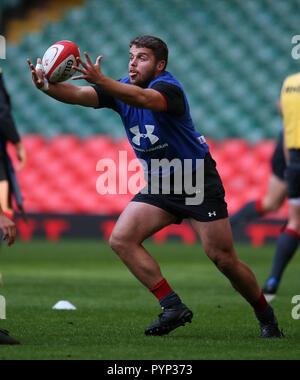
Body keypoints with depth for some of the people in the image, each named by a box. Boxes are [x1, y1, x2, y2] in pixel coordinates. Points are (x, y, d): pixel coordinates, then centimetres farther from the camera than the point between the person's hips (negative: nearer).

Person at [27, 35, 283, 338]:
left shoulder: (168, 87, -21)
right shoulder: (121, 88, -1)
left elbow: (144, 98, -45)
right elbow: (79, 94, -14)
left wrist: (101, 80, -58)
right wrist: (46, 86, -34)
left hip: (199, 181, -7)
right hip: (158, 186, 7)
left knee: (223, 258, -7)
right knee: (121, 239, -12)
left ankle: (266, 317, 15)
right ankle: (173, 307, -10)